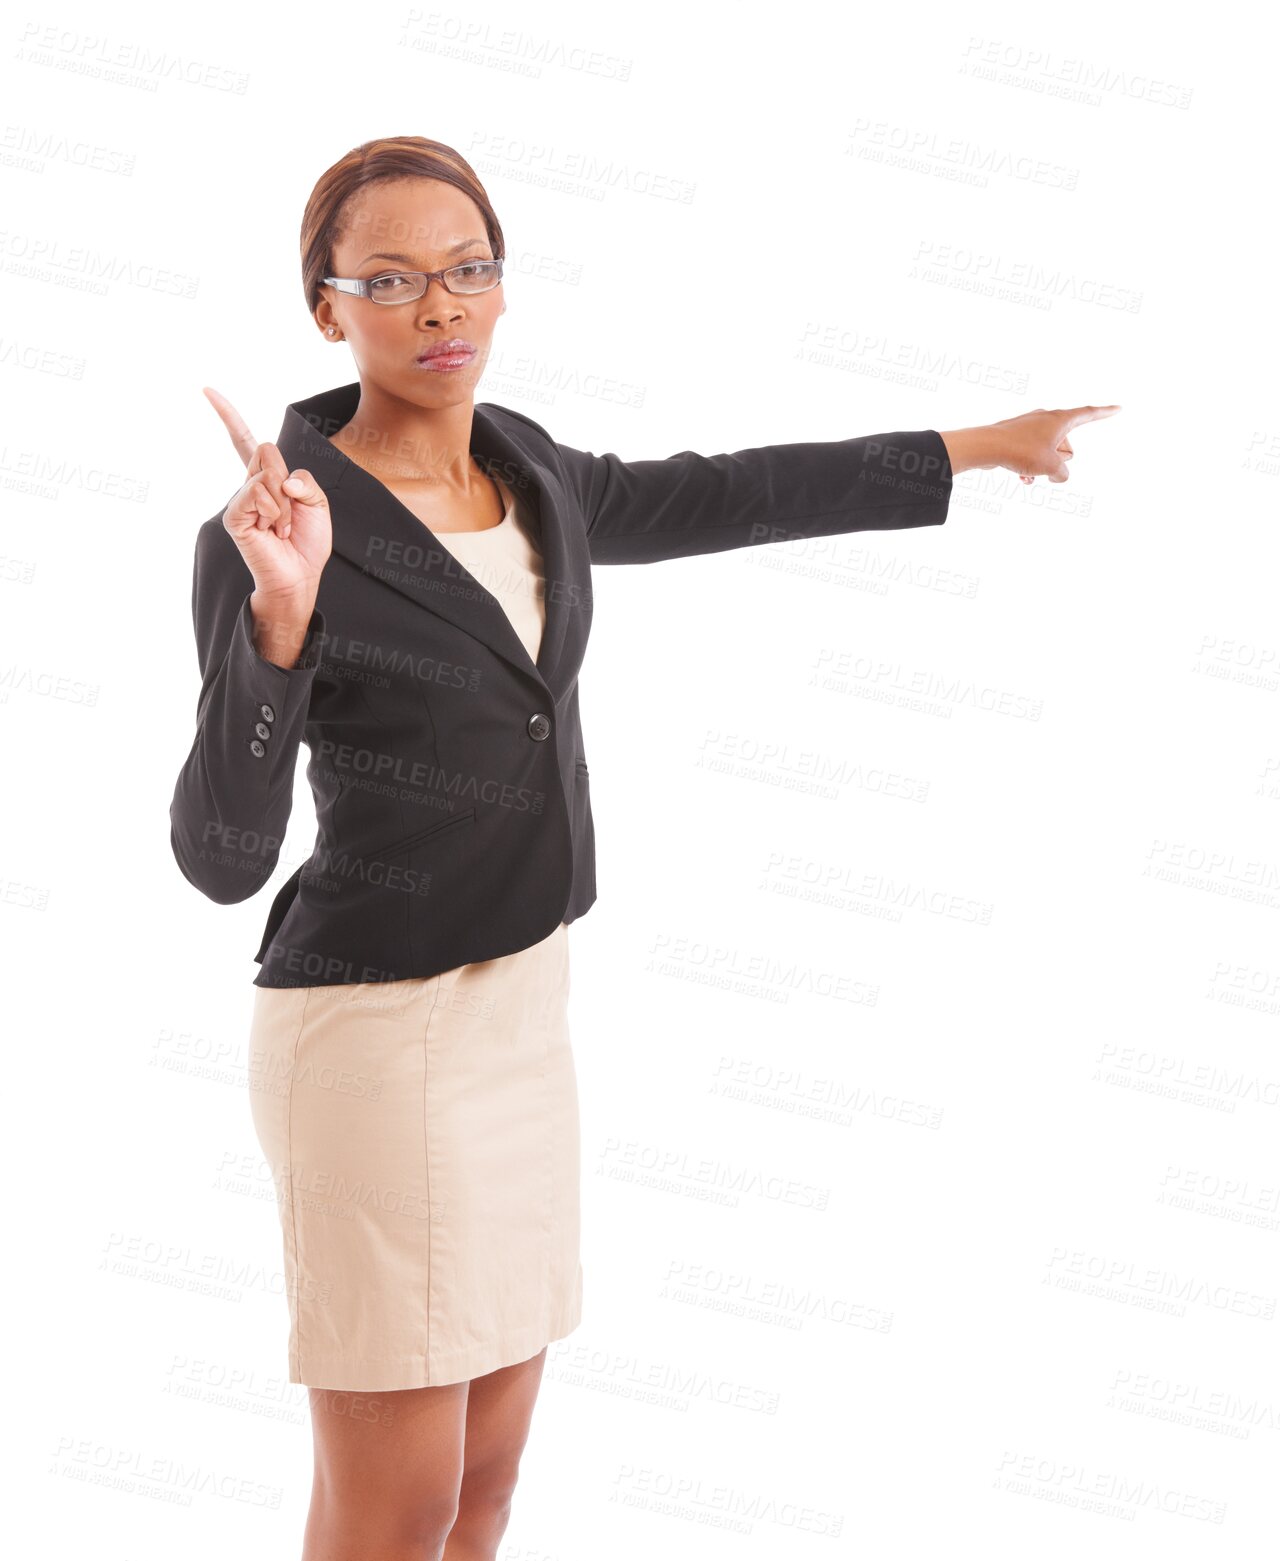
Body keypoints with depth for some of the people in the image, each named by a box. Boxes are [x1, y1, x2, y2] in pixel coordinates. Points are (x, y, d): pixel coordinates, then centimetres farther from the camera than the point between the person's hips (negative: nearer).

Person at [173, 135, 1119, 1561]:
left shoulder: (525, 478, 5)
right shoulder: (274, 537, -17)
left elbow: (731, 495, 18)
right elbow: (219, 854, -22)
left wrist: (973, 448, 26)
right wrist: (280, 617, -36)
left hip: (517, 1007, 7)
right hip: (377, 1033, -7)